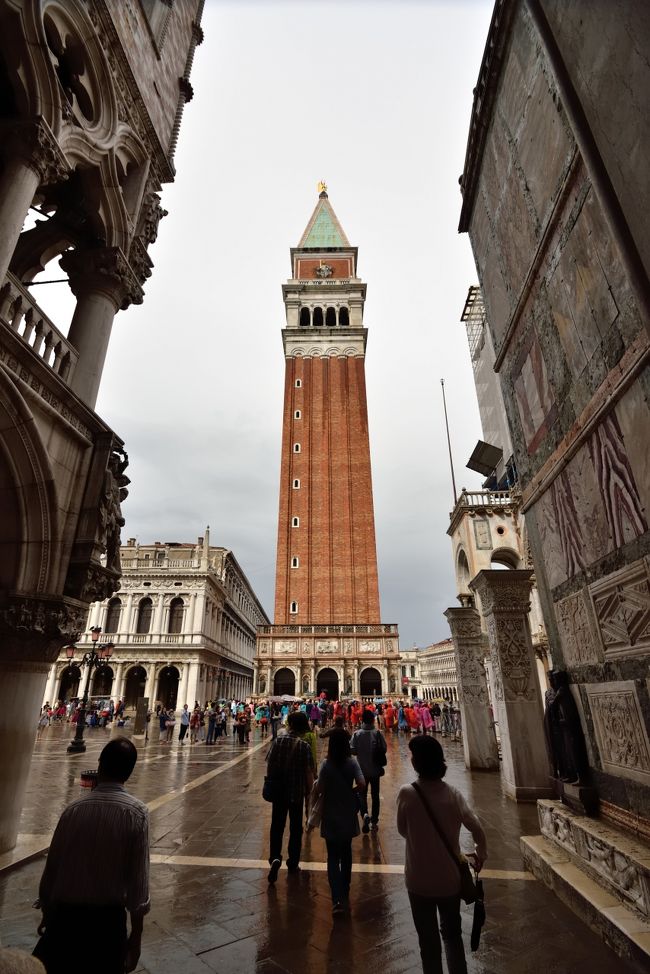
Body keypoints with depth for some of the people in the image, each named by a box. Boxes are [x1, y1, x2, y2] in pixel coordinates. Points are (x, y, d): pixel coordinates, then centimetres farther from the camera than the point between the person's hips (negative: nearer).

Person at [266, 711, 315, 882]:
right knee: (295, 828, 17)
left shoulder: (277, 741, -10)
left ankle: (275, 858, -5)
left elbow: (269, 765, -4)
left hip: (278, 791, 1)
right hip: (297, 792, -1)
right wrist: (309, 790, 3)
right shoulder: (304, 746, -16)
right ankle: (293, 863, 28)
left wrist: (270, 784, 12)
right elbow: (309, 772, -13)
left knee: (277, 826, 14)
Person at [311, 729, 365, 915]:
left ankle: (337, 899, -7)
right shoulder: (352, 763, -11)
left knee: (333, 858, 6)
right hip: (348, 816, 3)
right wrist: (350, 791, -2)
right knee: (346, 854, 22)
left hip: (331, 818, -3)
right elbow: (362, 785, -21)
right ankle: (344, 893, 36)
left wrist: (314, 793, 1)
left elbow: (319, 789, -21)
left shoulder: (327, 764, -17)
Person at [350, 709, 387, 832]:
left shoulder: (357, 734, -13)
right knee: (375, 795, 16)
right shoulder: (378, 733, -13)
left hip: (362, 770, -1)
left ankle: (365, 814, -9)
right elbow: (384, 749, -10)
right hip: (375, 770, 1)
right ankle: (374, 821, 21)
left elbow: (352, 750, -12)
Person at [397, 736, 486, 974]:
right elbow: (477, 830, -8)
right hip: (450, 878, 2)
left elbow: (402, 830, -7)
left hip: (419, 880, -2)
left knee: (428, 940, 18)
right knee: (452, 934, 26)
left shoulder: (406, 793, -21)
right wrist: (481, 855, 13)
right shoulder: (453, 794, -15)